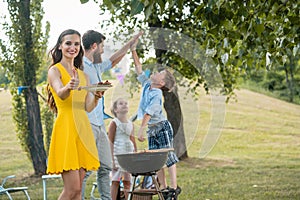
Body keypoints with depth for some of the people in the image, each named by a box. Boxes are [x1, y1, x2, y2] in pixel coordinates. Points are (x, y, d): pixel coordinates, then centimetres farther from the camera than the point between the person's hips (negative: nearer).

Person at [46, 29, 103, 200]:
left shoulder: (82, 75, 18)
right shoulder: (55, 70, -1)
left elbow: (88, 107, 12)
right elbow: (60, 93, -21)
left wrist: (97, 97, -9)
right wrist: (68, 87, -44)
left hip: (82, 128, 7)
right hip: (66, 128, -7)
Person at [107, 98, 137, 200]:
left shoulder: (131, 124, 12)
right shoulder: (114, 123, -5)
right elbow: (110, 142, -8)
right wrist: (112, 160, -13)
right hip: (117, 154, -5)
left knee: (127, 181, 7)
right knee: (115, 181, -3)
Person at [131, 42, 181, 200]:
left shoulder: (156, 94, -17)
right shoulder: (147, 85, 6)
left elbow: (149, 113, -24)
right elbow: (139, 68, 12)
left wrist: (141, 130, -30)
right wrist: (133, 50, 7)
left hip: (162, 127, -8)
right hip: (151, 130, 8)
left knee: (168, 156, -5)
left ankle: (174, 187, -4)